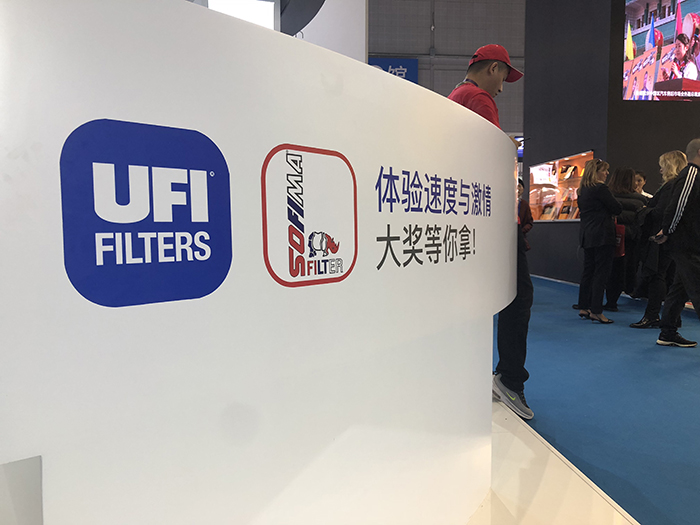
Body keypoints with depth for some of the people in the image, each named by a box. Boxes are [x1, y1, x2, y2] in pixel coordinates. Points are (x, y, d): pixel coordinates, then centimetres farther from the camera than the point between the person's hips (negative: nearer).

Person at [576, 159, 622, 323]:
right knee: (600, 273, -5)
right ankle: (596, 311, -4)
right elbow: (617, 209, -10)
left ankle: (583, 308, 17)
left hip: (587, 235, 9)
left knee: (588, 271, 12)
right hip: (602, 236, -9)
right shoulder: (600, 188, -12)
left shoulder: (582, 189, 13)